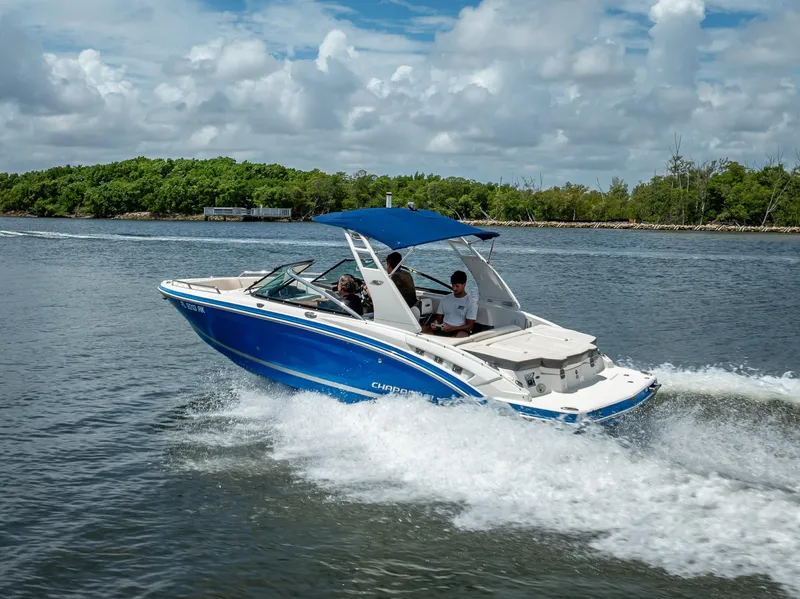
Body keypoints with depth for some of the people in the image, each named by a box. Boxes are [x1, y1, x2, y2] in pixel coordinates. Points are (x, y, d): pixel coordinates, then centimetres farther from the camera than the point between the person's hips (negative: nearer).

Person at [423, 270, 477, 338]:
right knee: (423, 329, -21)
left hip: (460, 331, -4)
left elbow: (469, 326, -4)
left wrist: (451, 328, -19)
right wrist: (435, 323, -6)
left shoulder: (471, 302, 2)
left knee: (461, 335, -42)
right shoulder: (445, 299, 17)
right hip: (443, 330, 5)